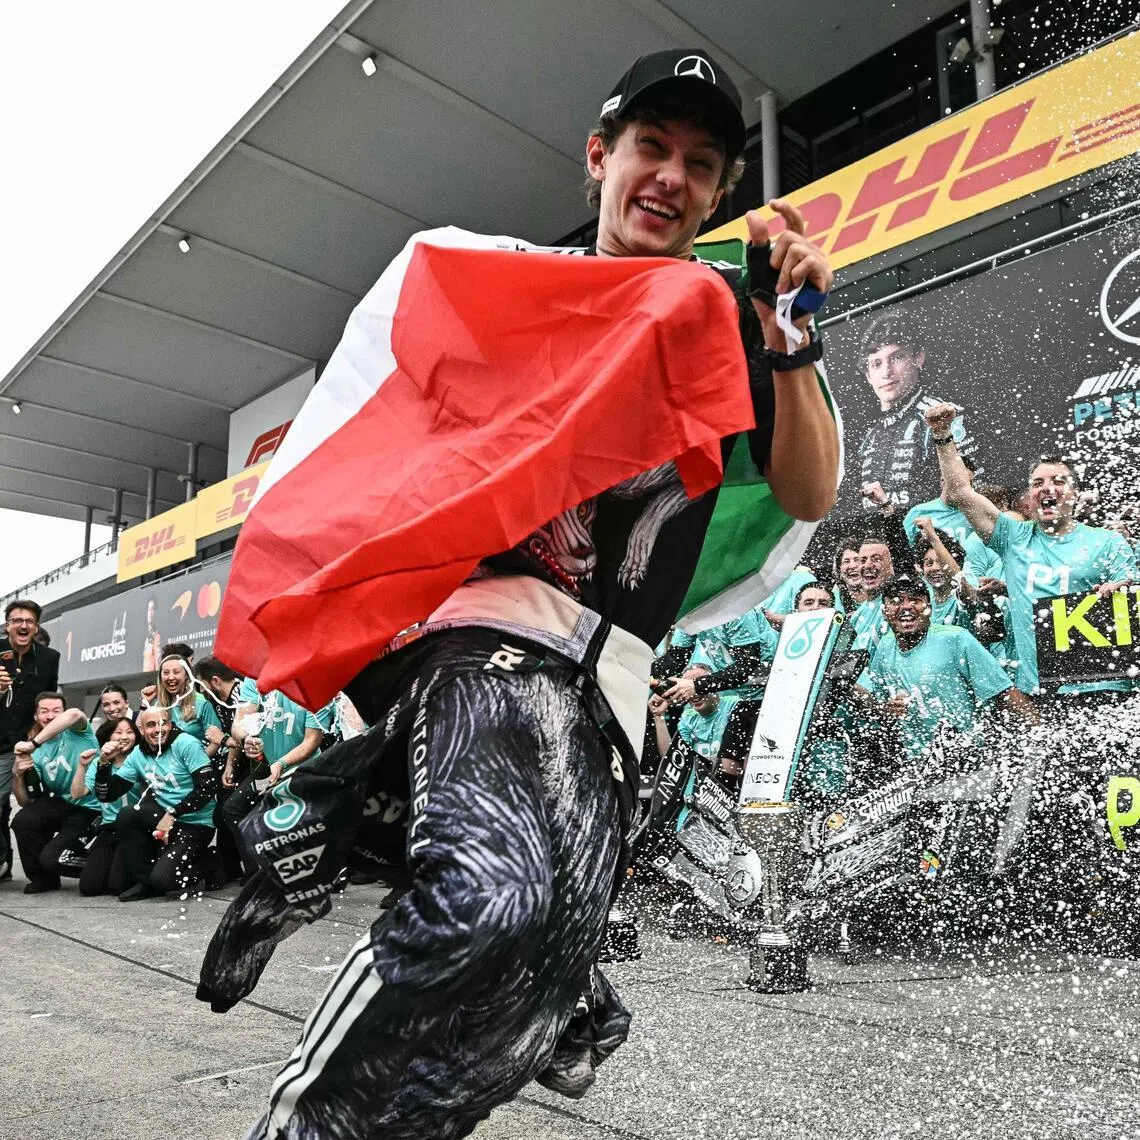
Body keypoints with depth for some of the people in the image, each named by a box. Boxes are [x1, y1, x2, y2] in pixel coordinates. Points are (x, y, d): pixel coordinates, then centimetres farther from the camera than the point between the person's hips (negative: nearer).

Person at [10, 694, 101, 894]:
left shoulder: (76, 731, -8)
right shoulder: (37, 754, 6)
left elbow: (74, 714, -36)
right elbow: (25, 802, 4)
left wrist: (33, 743, -36)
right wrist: (17, 774, -14)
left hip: (89, 810, -5)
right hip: (60, 804, 5)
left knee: (51, 858, -19)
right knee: (22, 821, -22)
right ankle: (43, 878, 2)